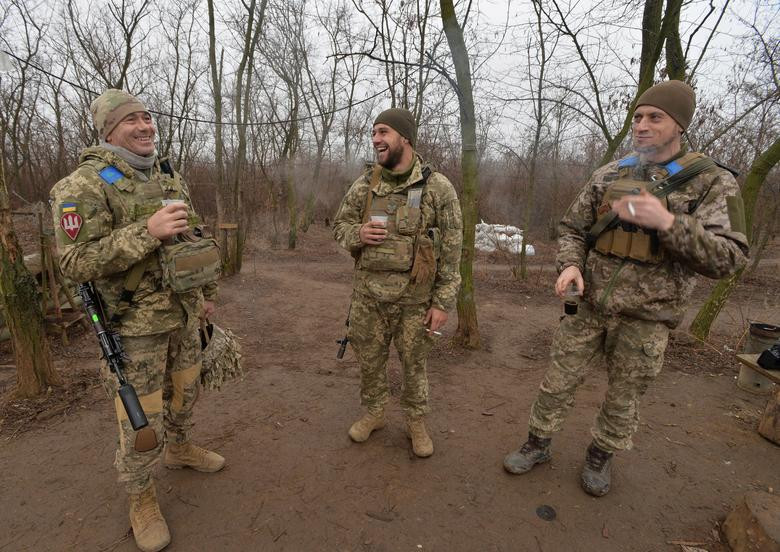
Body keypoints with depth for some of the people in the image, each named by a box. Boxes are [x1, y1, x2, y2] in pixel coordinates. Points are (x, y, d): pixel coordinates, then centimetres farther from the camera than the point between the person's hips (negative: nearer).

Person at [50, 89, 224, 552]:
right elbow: (76, 263, -20)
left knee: (184, 392, 23)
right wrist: (146, 231, -31)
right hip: (135, 323, -6)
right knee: (142, 421, 6)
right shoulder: (85, 185, -15)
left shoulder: (171, 178, 6)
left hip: (183, 314, 6)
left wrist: (207, 292, 17)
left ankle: (180, 449, 49)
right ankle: (141, 496, 30)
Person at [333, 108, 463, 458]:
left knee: (414, 364, 13)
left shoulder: (438, 187, -8)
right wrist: (357, 234, -12)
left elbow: (451, 249, -7)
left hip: (415, 299, -3)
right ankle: (374, 413, 41)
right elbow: (340, 224, 13)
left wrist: (443, 302, -10)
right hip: (368, 295, 3)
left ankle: (416, 422, 36)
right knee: (369, 360, 17)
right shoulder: (364, 185, 2)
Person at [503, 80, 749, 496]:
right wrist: (570, 265, -12)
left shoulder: (712, 182, -6)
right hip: (588, 305, 2)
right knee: (557, 382, 10)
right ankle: (537, 445, 31)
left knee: (623, 398, 15)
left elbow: (727, 258, -13)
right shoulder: (607, 176, 3)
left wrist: (667, 222, -28)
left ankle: (600, 457, 40)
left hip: (645, 317, -2)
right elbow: (572, 228, 9)